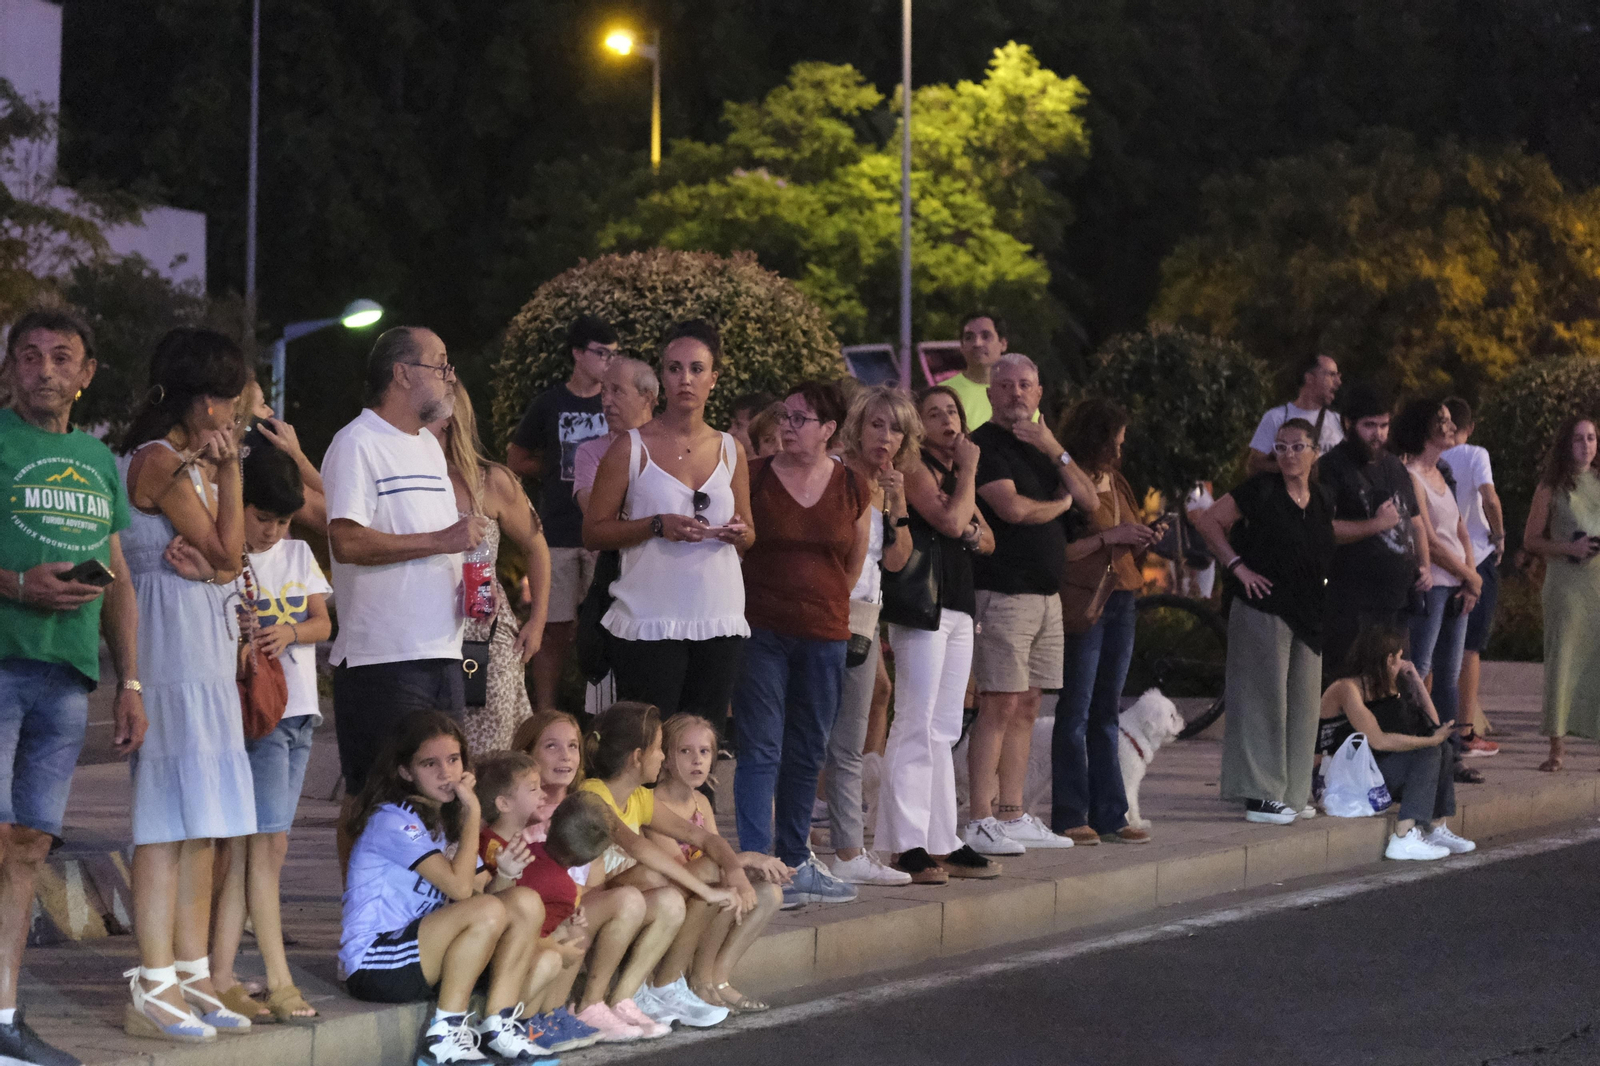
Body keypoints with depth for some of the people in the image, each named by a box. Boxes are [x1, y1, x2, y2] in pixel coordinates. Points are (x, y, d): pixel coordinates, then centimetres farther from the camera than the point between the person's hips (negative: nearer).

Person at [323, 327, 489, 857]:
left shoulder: (428, 446, 20)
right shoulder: (358, 444, -9)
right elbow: (347, 540, -21)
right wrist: (441, 540, -17)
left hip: (441, 650, 9)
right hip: (381, 655, -9)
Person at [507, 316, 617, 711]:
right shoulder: (549, 404, 8)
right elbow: (516, 462, 17)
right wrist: (561, 468, 6)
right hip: (558, 532, 0)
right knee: (555, 629, -1)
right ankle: (545, 715, 4)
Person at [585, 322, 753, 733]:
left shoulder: (730, 450, 12)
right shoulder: (633, 447, 0)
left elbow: (749, 535, 22)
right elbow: (593, 533, -2)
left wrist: (739, 533, -2)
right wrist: (658, 526, -16)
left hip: (719, 622, 4)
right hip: (649, 622, -4)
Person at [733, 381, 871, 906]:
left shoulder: (852, 489, 5)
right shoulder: (754, 478, -2)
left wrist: (824, 601, 14)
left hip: (824, 635, 3)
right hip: (761, 631, -3)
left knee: (807, 753, 11)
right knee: (761, 748, -8)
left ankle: (795, 861, 20)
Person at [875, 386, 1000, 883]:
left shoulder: (957, 474, 20)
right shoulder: (916, 469, -7)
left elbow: (985, 538, 21)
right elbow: (950, 519, -18)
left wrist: (974, 534, -2)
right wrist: (967, 470, -5)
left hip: (959, 607, 9)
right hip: (922, 603, -9)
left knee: (944, 730, 10)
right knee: (917, 724, -10)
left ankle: (942, 842, 14)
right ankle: (905, 846, -11)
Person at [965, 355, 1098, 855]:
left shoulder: (1042, 446, 19)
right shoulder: (985, 444, -6)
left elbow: (1090, 500, 11)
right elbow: (1013, 508, -18)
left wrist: (1055, 451, -2)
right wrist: (1059, 502, 1)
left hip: (1046, 593, 8)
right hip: (1002, 590, -8)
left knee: (1027, 707, 8)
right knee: (999, 705, -11)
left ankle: (1012, 816, 12)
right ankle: (981, 820, -10)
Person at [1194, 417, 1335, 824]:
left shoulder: (1323, 500, 10)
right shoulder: (1261, 491, -8)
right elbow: (1208, 521, -7)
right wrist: (1237, 565, -12)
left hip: (1307, 616, 7)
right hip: (1262, 609, -7)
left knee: (1303, 700, 9)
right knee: (1263, 697, -6)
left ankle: (1292, 793, 18)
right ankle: (1259, 795, -4)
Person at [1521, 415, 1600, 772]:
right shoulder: (1551, 488, 3)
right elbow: (1531, 541, 2)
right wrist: (1571, 548, -12)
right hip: (1566, 582, -2)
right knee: (1562, 659, -4)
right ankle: (1557, 745, 3)